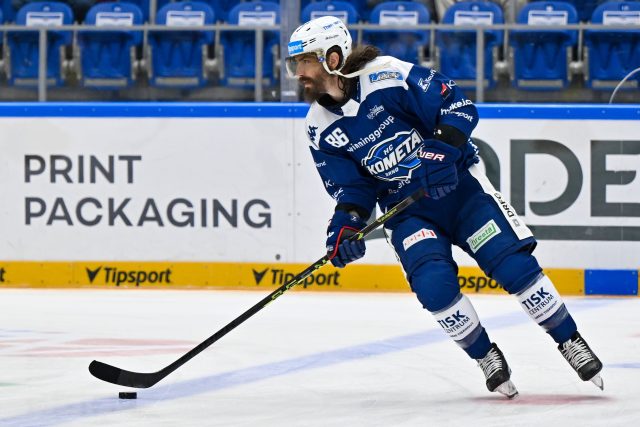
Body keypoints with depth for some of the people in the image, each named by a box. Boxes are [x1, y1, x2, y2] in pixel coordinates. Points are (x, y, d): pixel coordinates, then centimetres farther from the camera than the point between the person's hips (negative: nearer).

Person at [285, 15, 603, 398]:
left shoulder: (389, 76, -18)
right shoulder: (321, 129, -2)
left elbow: (458, 105, -16)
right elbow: (351, 187, 2)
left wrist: (442, 148, -31)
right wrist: (346, 224, -16)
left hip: (459, 184, -3)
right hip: (407, 211, 3)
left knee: (513, 263, -13)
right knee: (434, 286, -20)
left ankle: (572, 342, 3)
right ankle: (487, 357, 0)